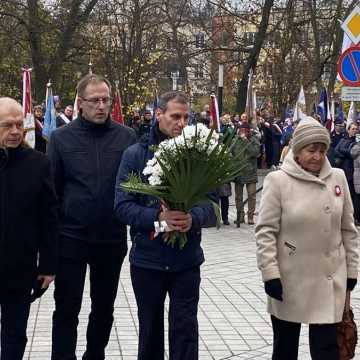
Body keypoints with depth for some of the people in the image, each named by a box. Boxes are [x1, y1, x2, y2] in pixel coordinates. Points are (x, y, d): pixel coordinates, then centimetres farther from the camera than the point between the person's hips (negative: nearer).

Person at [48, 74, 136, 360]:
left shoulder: (127, 137, -1)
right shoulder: (61, 138, -3)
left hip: (112, 238, 2)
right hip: (71, 237, -2)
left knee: (104, 307, 16)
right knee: (67, 309, 4)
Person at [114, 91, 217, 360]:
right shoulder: (136, 154, -3)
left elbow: (212, 205, -3)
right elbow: (123, 206, -9)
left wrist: (194, 218, -25)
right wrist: (158, 217, -24)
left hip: (186, 260, 0)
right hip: (147, 259, 0)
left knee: (185, 330, 1)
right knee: (150, 329, 16)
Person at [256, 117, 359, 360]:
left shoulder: (337, 178, 2)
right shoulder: (278, 180, -9)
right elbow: (266, 231, -9)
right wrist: (270, 274, -14)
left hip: (329, 279, 2)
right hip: (289, 279, -2)